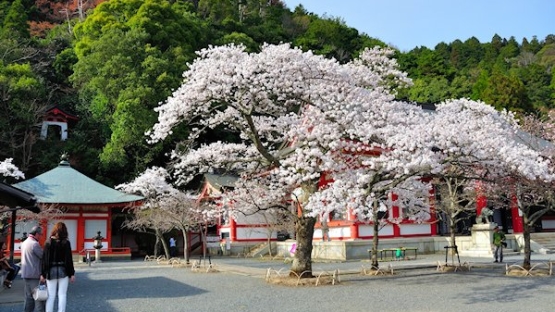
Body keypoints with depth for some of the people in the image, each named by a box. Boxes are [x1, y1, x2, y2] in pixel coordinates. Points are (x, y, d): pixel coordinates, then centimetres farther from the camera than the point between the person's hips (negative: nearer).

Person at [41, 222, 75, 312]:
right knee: (62, 295, 4)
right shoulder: (66, 243, -6)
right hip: (63, 271, -1)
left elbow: (45, 259, -3)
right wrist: (72, 273, -1)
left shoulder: (48, 243, -2)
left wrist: (42, 274, 3)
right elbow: (69, 259, -6)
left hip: (51, 271, 1)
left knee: (51, 295, 7)